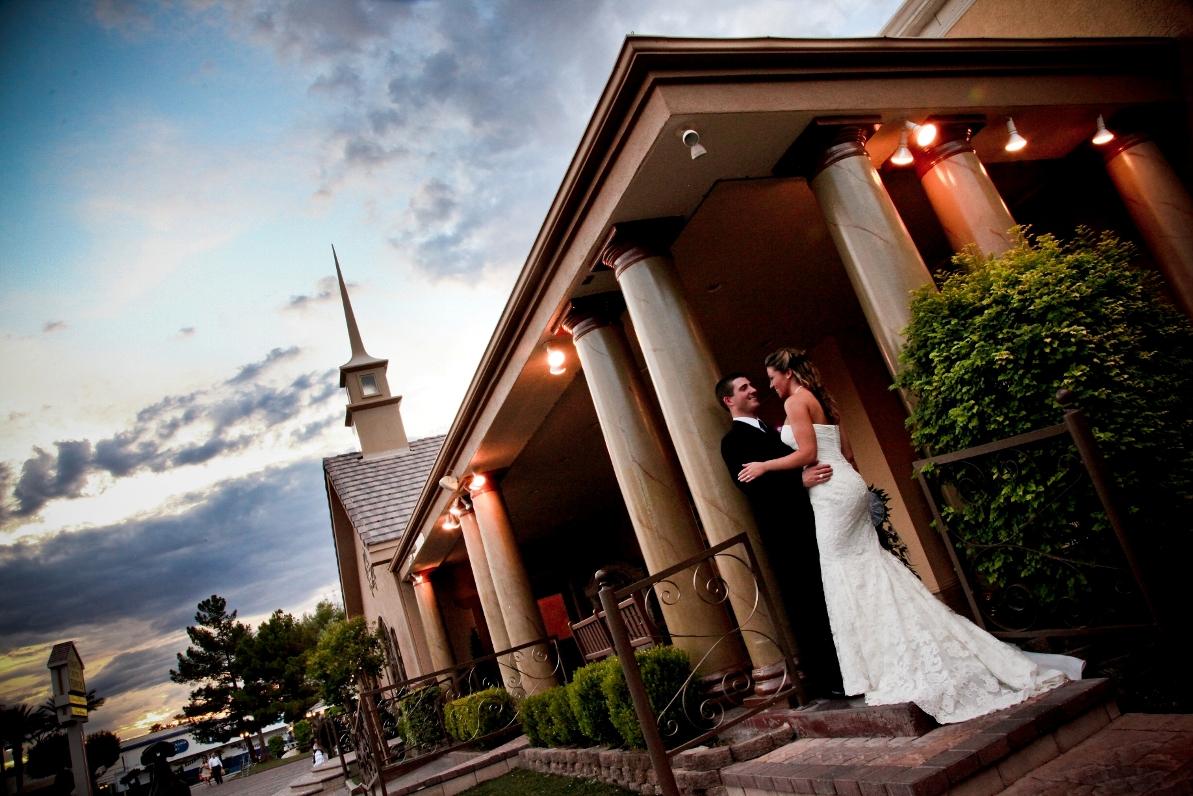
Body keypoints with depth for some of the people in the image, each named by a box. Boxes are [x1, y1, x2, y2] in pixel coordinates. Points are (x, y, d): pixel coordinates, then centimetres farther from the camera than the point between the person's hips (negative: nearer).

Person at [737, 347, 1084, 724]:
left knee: (850, 584, -2)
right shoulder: (821, 400, 19)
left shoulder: (796, 401, -8)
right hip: (849, 485, 9)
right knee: (869, 576, 11)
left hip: (832, 495, -9)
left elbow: (807, 453, -16)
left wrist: (764, 466, -7)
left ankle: (892, 670, 4)